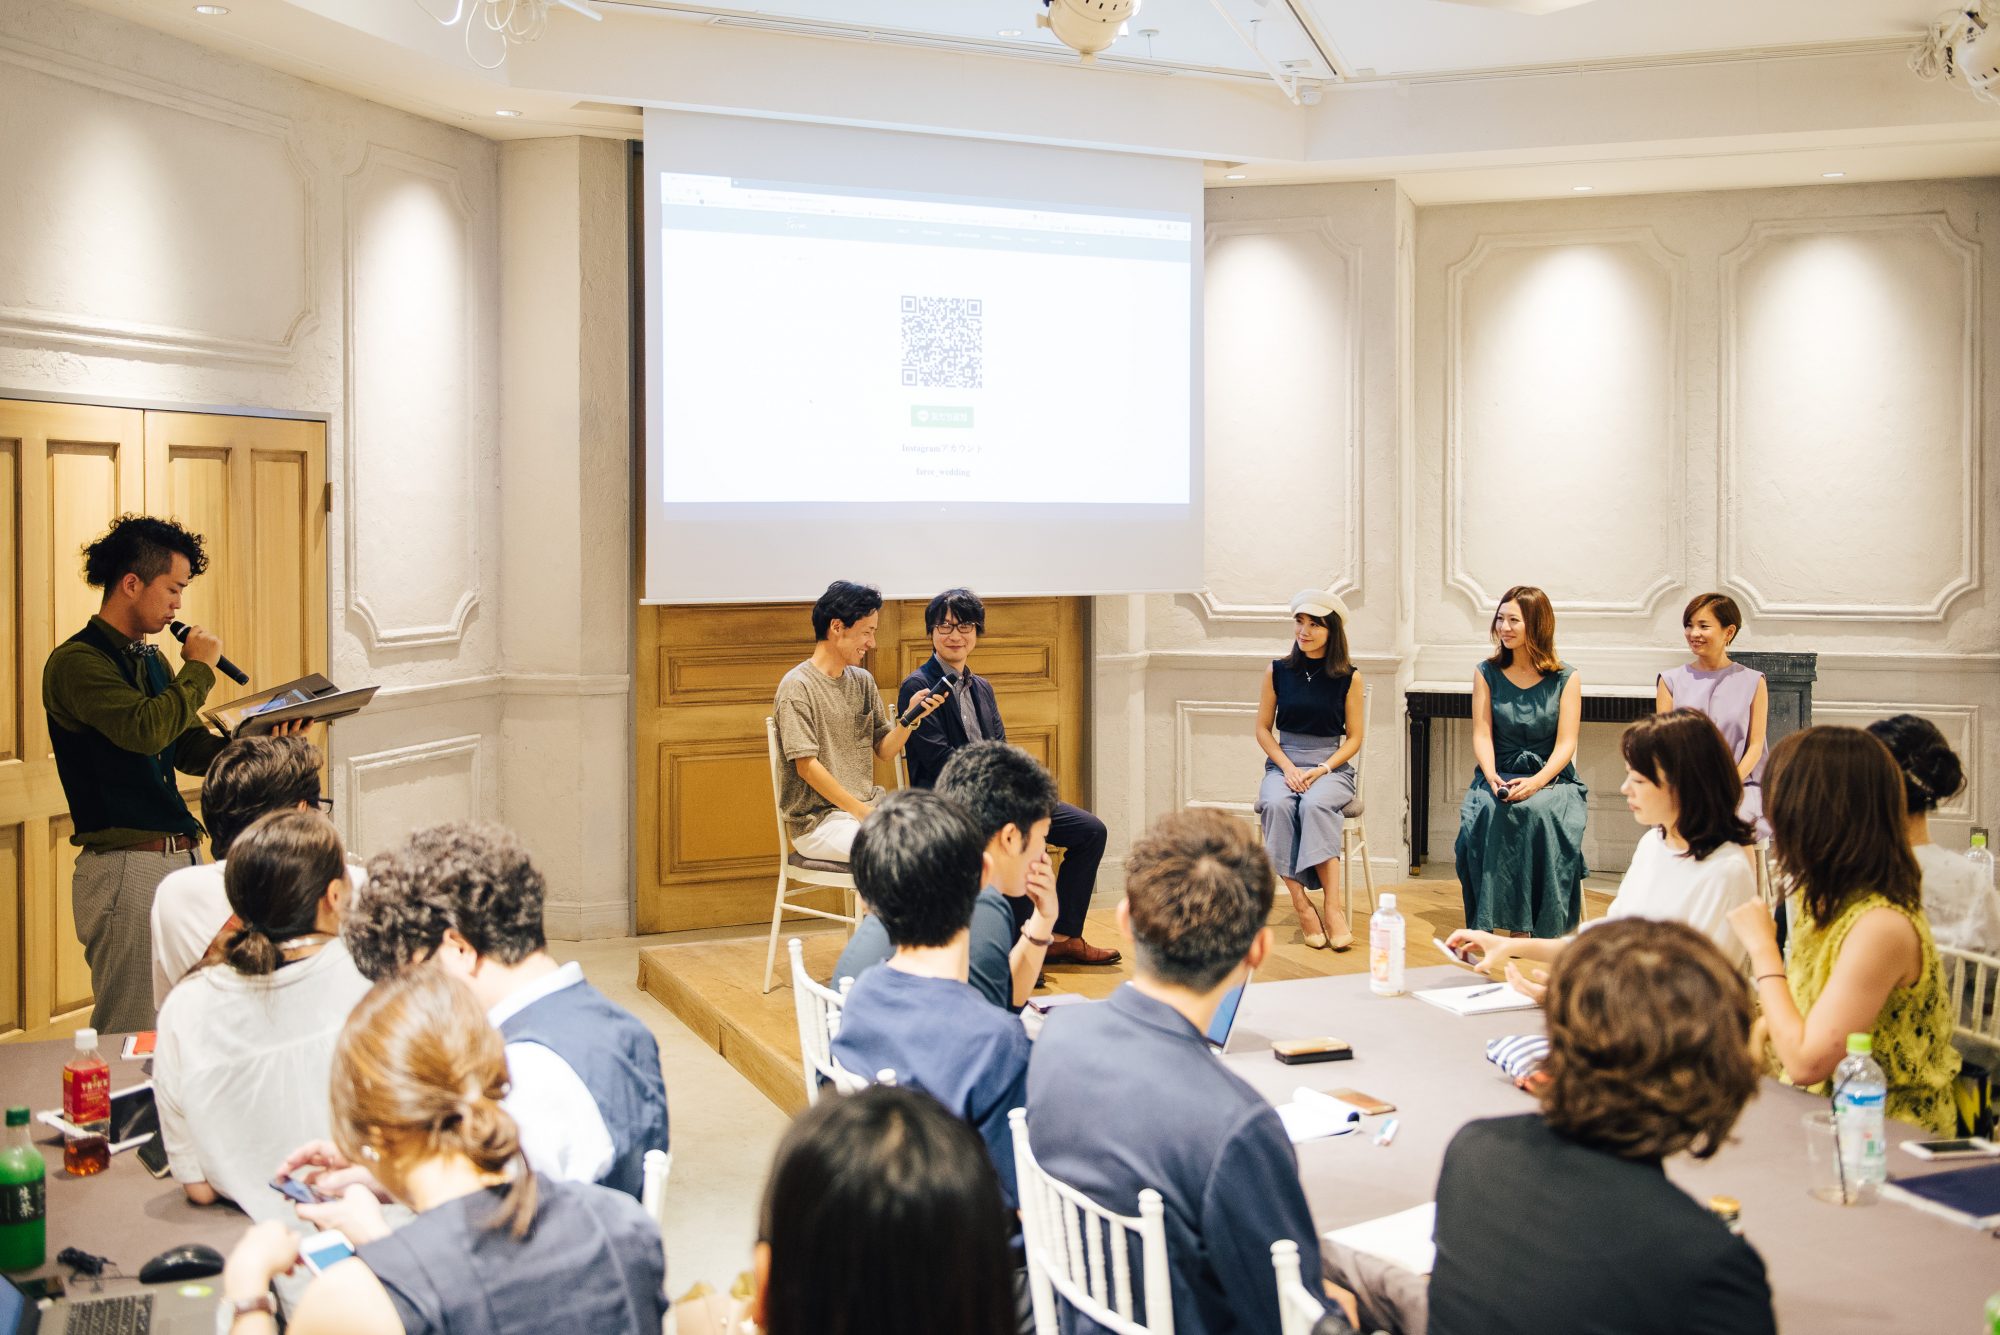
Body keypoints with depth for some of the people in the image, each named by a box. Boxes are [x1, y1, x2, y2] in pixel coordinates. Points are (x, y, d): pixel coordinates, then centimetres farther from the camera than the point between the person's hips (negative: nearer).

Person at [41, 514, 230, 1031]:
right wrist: (198, 669, -12)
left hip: (182, 858, 8)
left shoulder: (151, 660, 17)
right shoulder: (76, 662, -10)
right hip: (125, 866, -8)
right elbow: (144, 730, -26)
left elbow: (190, 750, 15)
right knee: (130, 1042, -4)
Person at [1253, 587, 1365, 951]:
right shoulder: (1278, 671, 6)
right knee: (1276, 805, -33)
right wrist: (1288, 768, -8)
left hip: (1332, 767, -2)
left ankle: (1331, 906, -35)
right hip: (1283, 763, 2)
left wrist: (1322, 770, -12)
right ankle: (1301, 904, -32)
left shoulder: (1348, 678, 2)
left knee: (1314, 805, -35)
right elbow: (1263, 729, 8)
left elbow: (1354, 738, 3)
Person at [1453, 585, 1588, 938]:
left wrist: (1536, 782, -21)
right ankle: (1491, 924, -29)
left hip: (1552, 778, -1)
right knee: (1489, 812, -34)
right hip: (1499, 777, 1)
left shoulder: (1565, 678, 4)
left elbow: (1566, 744, -3)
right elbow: (1482, 736, 2)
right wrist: (1493, 778, -18)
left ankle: (1539, 929, -28)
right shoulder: (1487, 674, 9)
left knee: (1541, 813, -36)